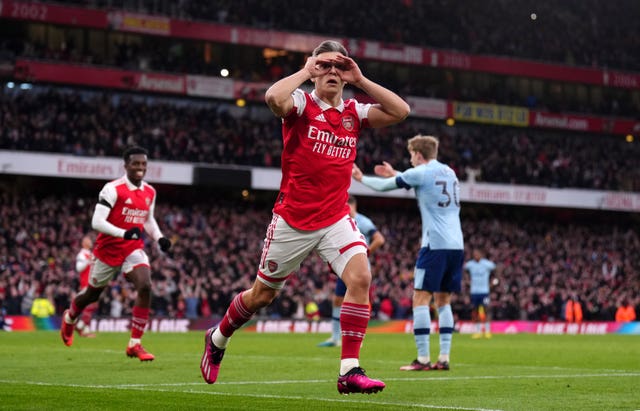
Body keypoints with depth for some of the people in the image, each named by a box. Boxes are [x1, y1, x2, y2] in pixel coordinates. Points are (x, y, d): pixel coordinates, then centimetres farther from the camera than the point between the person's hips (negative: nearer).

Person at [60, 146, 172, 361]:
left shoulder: (150, 192, 3)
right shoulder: (113, 189, -18)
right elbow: (97, 222, -24)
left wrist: (159, 238, 1)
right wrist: (124, 233, -35)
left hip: (134, 249, 4)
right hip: (108, 249, -4)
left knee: (145, 287, -22)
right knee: (92, 294, 15)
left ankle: (135, 344, -16)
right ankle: (69, 318, 50)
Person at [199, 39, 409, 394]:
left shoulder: (354, 113, 7)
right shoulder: (302, 105, -8)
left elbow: (400, 111, -2)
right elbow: (274, 98, -30)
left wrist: (361, 80, -4)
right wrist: (305, 71, -17)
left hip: (335, 219, 3)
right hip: (292, 221, -3)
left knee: (360, 277, -22)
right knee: (262, 294, 11)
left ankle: (350, 371, -19)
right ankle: (217, 339, 41)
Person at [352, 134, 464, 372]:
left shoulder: (421, 172, -4)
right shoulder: (449, 172, 18)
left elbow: (383, 186, 6)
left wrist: (361, 178, 24)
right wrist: (394, 174, 44)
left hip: (435, 245, -7)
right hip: (456, 245, 7)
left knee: (421, 299, -4)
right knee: (443, 301, 11)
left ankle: (423, 359, -10)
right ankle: (444, 358, 6)